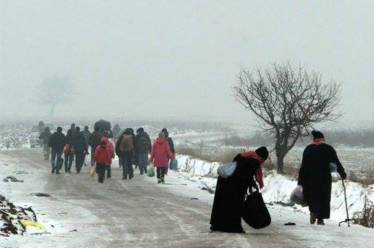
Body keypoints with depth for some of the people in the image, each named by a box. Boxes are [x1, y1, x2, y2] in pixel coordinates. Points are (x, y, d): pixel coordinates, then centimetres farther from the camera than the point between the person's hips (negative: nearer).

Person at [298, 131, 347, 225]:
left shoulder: (308, 149, 4)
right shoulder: (329, 149, 2)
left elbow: (303, 166, 2)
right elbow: (336, 162, 2)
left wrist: (300, 181, 4)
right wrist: (342, 173, 15)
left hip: (310, 178, 0)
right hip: (325, 178, 0)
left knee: (311, 196, 12)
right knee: (324, 198, 8)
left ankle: (313, 211, -16)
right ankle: (320, 218, 3)